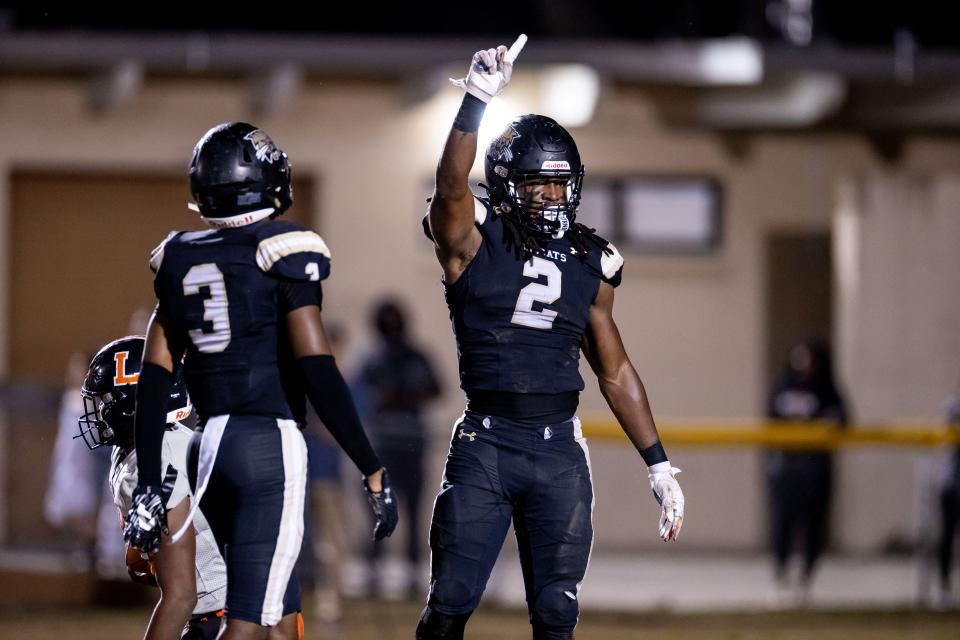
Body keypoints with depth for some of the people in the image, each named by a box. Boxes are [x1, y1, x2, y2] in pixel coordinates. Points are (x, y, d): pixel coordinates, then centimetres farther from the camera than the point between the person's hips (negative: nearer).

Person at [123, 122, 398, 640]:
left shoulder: (180, 261, 11)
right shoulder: (280, 255, -6)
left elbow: (153, 383, 9)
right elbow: (318, 374, -12)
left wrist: (148, 485, 12)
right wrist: (372, 471, -7)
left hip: (207, 444, 6)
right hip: (269, 442, -6)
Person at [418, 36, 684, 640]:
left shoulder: (590, 263, 10)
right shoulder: (473, 243, -3)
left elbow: (615, 371, 17)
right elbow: (452, 186, -25)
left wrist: (659, 465, 15)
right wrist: (478, 99, -39)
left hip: (560, 448, 3)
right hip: (485, 445, -3)